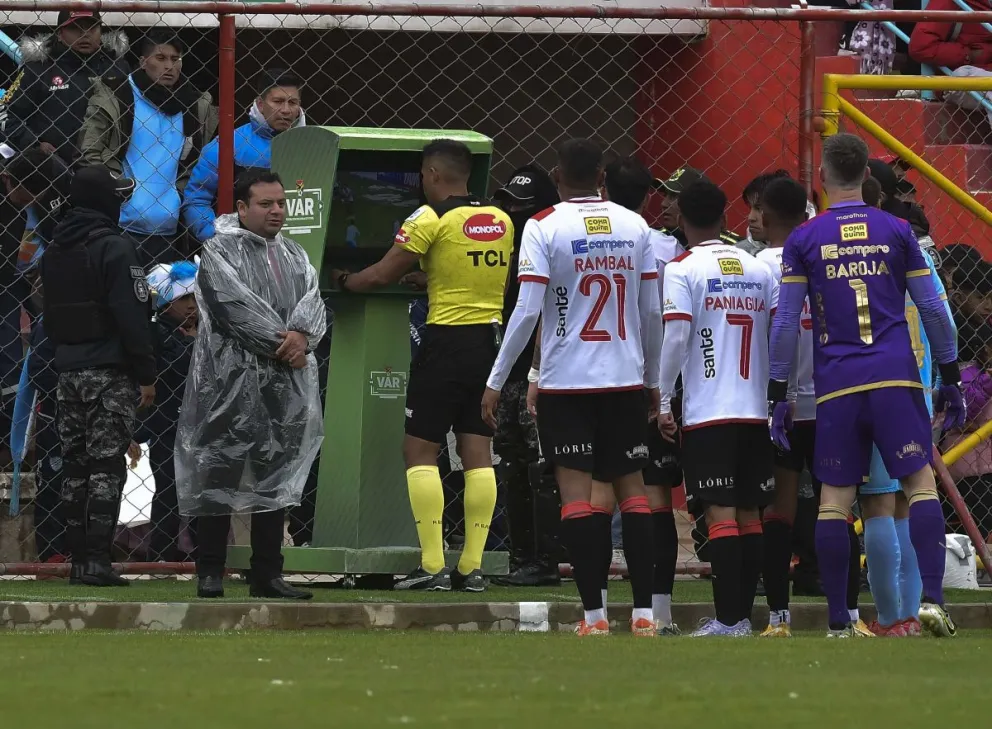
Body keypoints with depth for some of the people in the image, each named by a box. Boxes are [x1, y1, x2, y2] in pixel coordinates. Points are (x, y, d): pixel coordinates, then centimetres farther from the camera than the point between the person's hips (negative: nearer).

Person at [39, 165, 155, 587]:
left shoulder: (53, 253, 13)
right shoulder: (113, 249, -12)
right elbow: (132, 317, -16)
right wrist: (146, 374, -11)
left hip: (67, 372, 7)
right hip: (109, 373, -7)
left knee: (75, 466, 10)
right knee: (106, 467, -7)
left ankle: (78, 556, 10)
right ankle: (96, 560, -12)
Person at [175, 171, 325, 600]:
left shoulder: (294, 255, 18)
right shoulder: (219, 252, -2)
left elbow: (313, 302, 5)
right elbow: (236, 305, -14)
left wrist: (301, 335, -16)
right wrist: (281, 342, -16)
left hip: (285, 385, 6)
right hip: (231, 382, -6)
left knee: (276, 478, 7)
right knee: (219, 476, -5)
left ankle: (267, 575, 12)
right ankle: (211, 575, -2)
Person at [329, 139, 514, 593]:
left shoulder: (432, 218, -9)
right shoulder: (501, 220, 10)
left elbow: (382, 275, -5)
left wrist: (342, 280, 15)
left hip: (447, 339, -6)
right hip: (491, 339, 6)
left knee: (419, 450, 0)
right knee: (478, 452, 6)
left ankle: (433, 565, -8)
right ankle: (472, 567, 3)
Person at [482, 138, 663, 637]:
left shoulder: (543, 227, -7)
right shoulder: (635, 226, 4)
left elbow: (527, 311, -12)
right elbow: (653, 313, 7)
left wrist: (497, 380, -5)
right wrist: (653, 380, 18)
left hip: (565, 381, -3)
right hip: (626, 379, 3)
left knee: (577, 492, -2)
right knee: (632, 488, 9)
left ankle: (593, 614, -7)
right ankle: (643, 611, 5)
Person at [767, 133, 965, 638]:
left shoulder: (803, 240, 3)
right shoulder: (896, 231, 6)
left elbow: (786, 321, 2)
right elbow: (932, 309, 7)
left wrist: (777, 394, 7)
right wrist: (950, 378, 16)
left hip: (835, 385, 0)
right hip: (896, 376, 0)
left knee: (834, 499, 3)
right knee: (920, 482, 1)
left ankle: (838, 623, 3)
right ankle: (931, 599, -14)